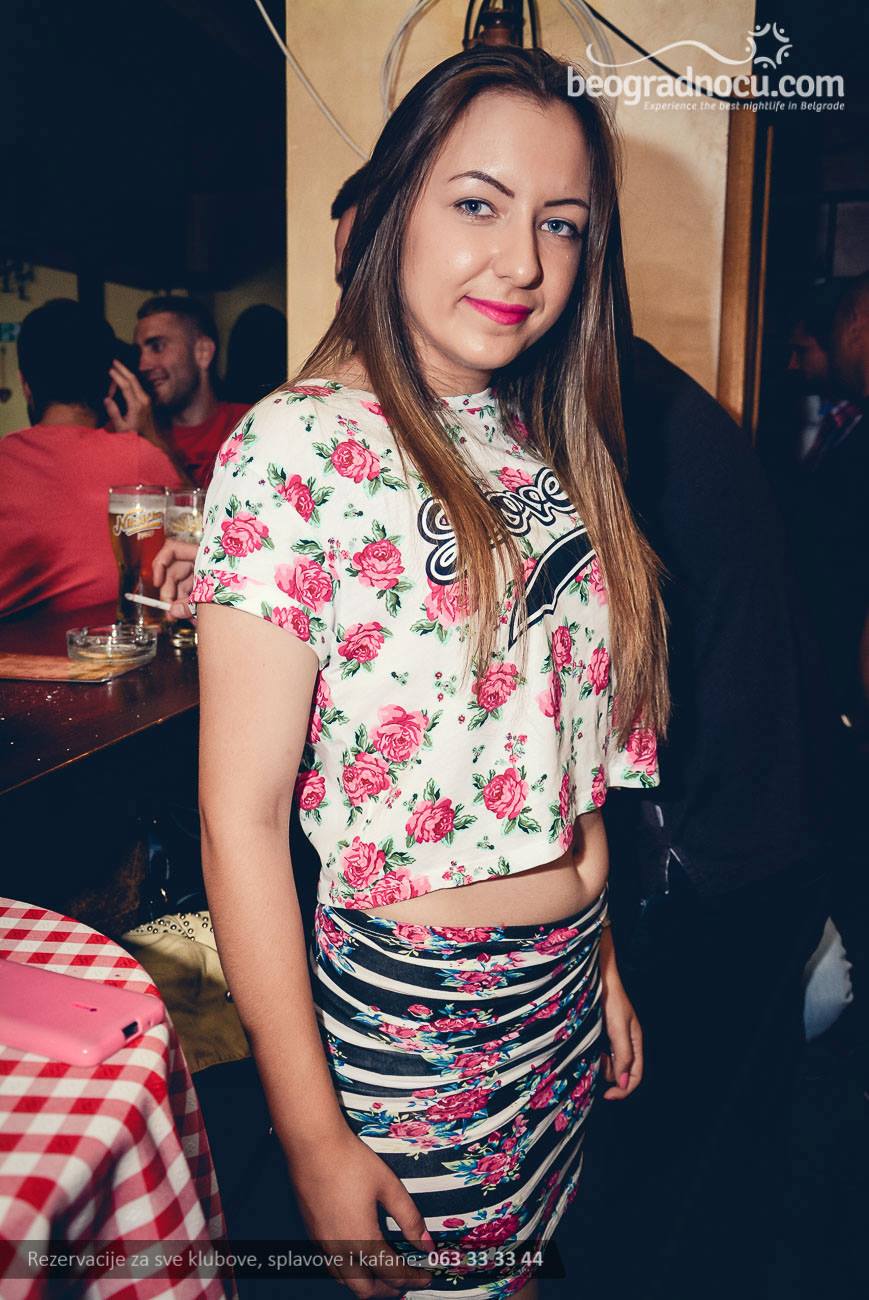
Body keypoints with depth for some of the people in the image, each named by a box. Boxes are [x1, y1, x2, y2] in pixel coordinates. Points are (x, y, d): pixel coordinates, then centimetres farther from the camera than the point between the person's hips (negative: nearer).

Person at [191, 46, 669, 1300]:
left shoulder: (543, 443, 3)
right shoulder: (299, 447, -18)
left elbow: (567, 745, 9)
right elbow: (240, 819, -18)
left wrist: (602, 962, 12)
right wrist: (316, 1141, -14)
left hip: (566, 986, 7)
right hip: (409, 1012, -6)